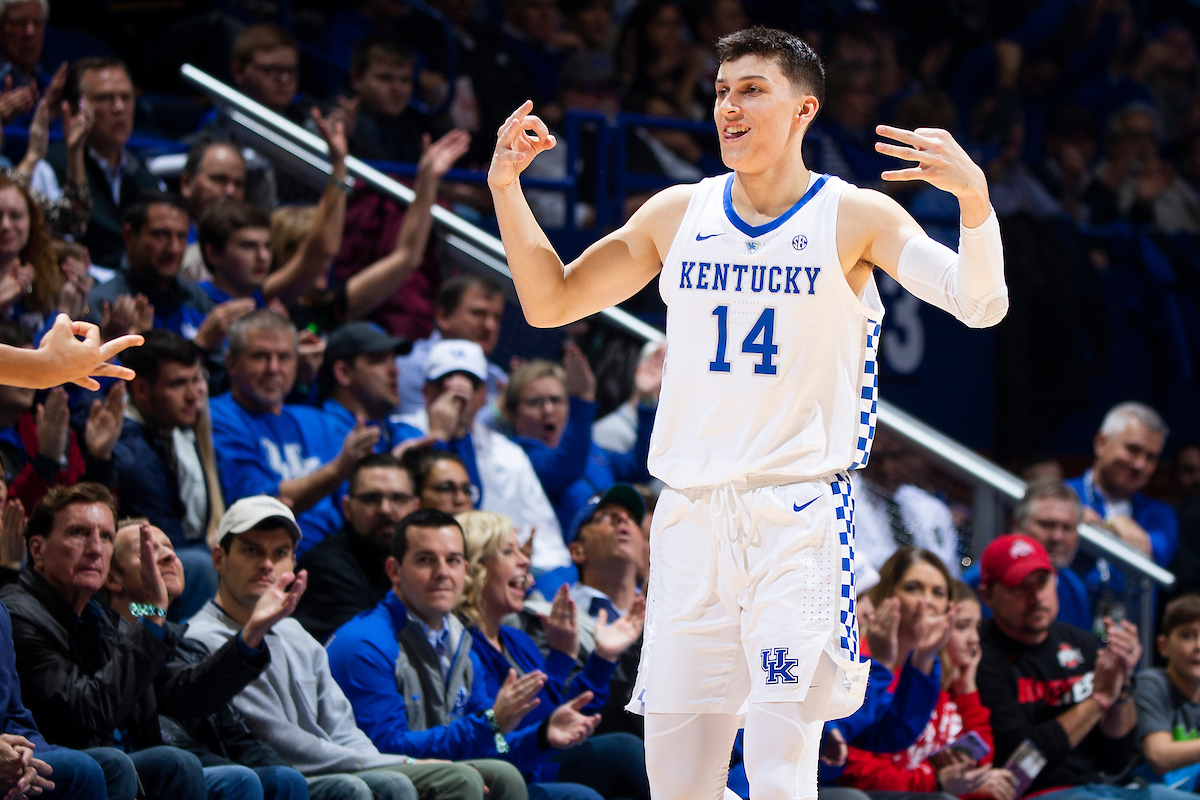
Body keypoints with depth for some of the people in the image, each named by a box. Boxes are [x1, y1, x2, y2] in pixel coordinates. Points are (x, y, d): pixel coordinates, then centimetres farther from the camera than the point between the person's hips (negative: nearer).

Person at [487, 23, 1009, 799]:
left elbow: (980, 305, -13)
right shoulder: (678, 214, 9)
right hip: (690, 512, 5)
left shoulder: (854, 217, -3)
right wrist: (506, 189, 3)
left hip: (801, 511, -4)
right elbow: (551, 304, 15)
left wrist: (973, 194, -31)